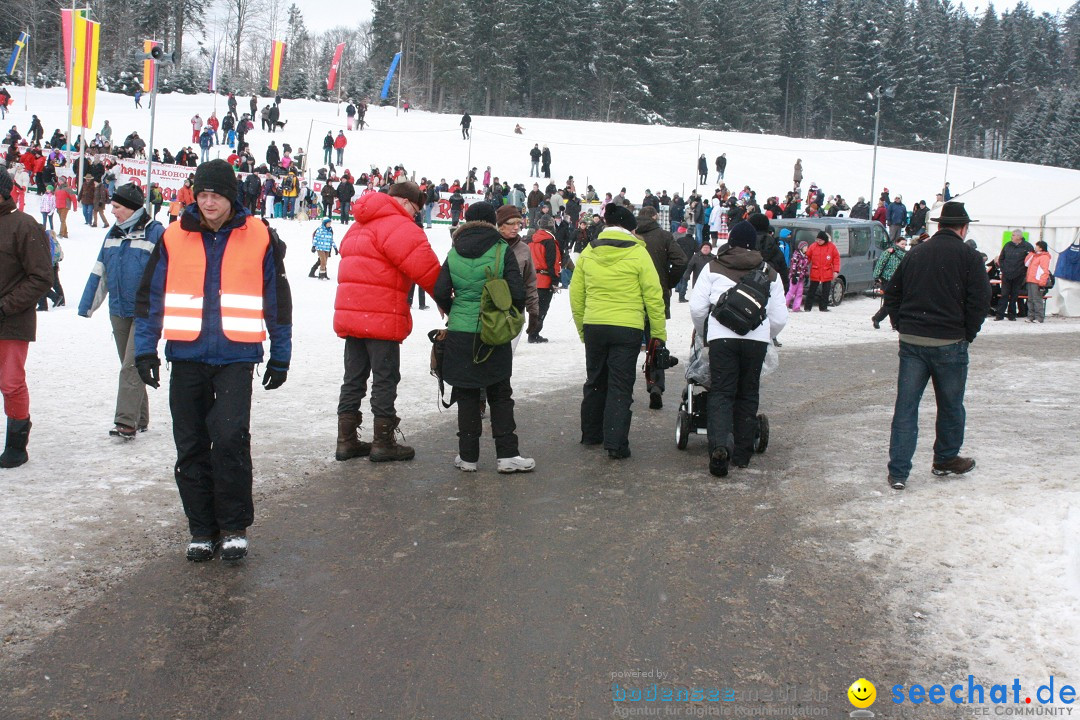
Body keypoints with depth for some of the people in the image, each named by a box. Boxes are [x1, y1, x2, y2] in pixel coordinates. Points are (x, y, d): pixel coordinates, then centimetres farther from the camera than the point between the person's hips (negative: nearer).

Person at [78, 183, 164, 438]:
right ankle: (140, 418, 21)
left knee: (132, 366, -12)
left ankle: (126, 421, -11)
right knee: (130, 366, 12)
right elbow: (99, 272, 17)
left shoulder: (155, 233, -9)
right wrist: (87, 305, 15)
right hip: (119, 311, 7)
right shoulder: (113, 234, 12)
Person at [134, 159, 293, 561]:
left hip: (236, 358, -3)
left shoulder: (260, 238, 2)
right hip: (186, 358, 3)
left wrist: (280, 357, 8)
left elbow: (277, 299, 7)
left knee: (230, 438, -15)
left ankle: (234, 526, 2)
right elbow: (151, 296, 12)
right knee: (190, 447, 7)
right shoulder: (174, 238, 6)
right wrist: (145, 348, 5)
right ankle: (202, 529, 20)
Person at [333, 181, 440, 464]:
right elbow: (425, 267, -16)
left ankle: (346, 440, 17)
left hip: (349, 313, 9)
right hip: (381, 318, -9)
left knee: (354, 378, 13)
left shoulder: (360, 225, 20)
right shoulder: (399, 225, -11)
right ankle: (383, 443, 7)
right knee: (385, 379, 1)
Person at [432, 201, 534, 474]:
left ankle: (468, 456, 13)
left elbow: (440, 293, -3)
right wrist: (514, 315, 10)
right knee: (500, 395, 9)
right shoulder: (501, 250, -6)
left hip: (460, 332, 2)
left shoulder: (454, 253, 1)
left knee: (467, 396, 9)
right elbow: (518, 292, -10)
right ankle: (506, 454, 8)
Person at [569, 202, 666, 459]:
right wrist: (659, 332, 2)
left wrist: (582, 327, 18)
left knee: (595, 382, 19)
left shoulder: (588, 253, 5)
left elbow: (576, 295, 8)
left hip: (593, 327, 4)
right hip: (627, 329, -4)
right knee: (620, 386, 2)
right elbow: (653, 296, -6)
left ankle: (591, 434, 30)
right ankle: (616, 443, -3)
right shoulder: (638, 253, -6)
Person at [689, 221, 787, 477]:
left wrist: (703, 333, 21)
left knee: (721, 393, 1)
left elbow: (697, 307, 4)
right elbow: (780, 317, 12)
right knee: (748, 395, 13)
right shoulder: (769, 273, 14)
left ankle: (720, 445, -22)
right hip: (757, 339, 2)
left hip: (721, 337, -1)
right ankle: (742, 454, 18)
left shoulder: (713, 267, 9)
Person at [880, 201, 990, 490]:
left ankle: (898, 472, 2)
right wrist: (968, 334, 4)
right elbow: (980, 301, -9)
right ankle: (946, 459, 31)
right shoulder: (969, 256, -4)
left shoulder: (915, 253, 9)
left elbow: (891, 293, 12)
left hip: (911, 341, 3)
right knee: (950, 405, 15)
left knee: (905, 406, 4)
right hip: (949, 344, -3)